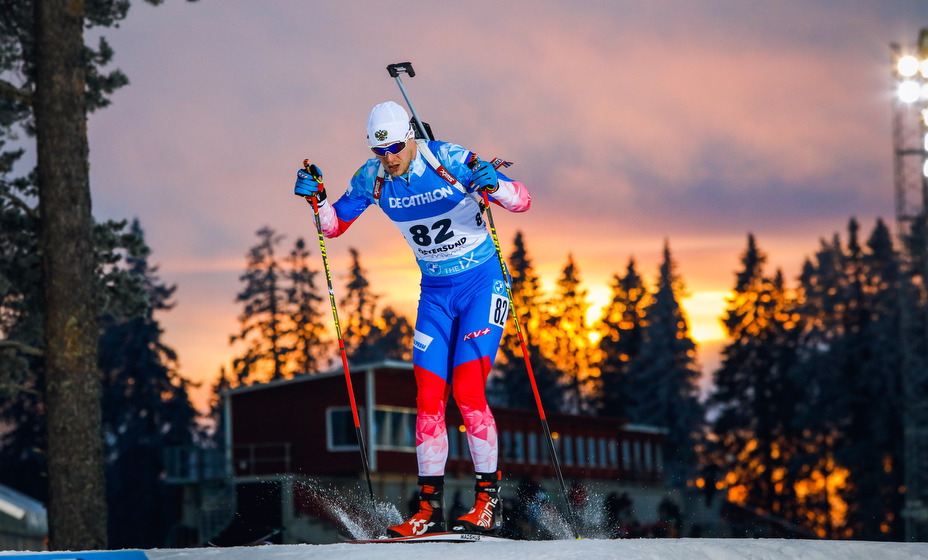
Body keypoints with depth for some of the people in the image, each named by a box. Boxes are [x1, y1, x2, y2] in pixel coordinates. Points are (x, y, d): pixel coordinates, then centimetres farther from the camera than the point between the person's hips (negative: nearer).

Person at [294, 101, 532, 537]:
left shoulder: (450, 161, -18)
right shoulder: (373, 178, -5)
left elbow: (522, 201, -18)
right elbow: (333, 225, 7)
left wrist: (493, 185, -39)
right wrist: (316, 198, -13)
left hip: (482, 283, -5)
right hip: (435, 291, 5)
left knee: (468, 389, -16)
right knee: (428, 396, -3)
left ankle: (488, 500, -6)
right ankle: (430, 507, 1)